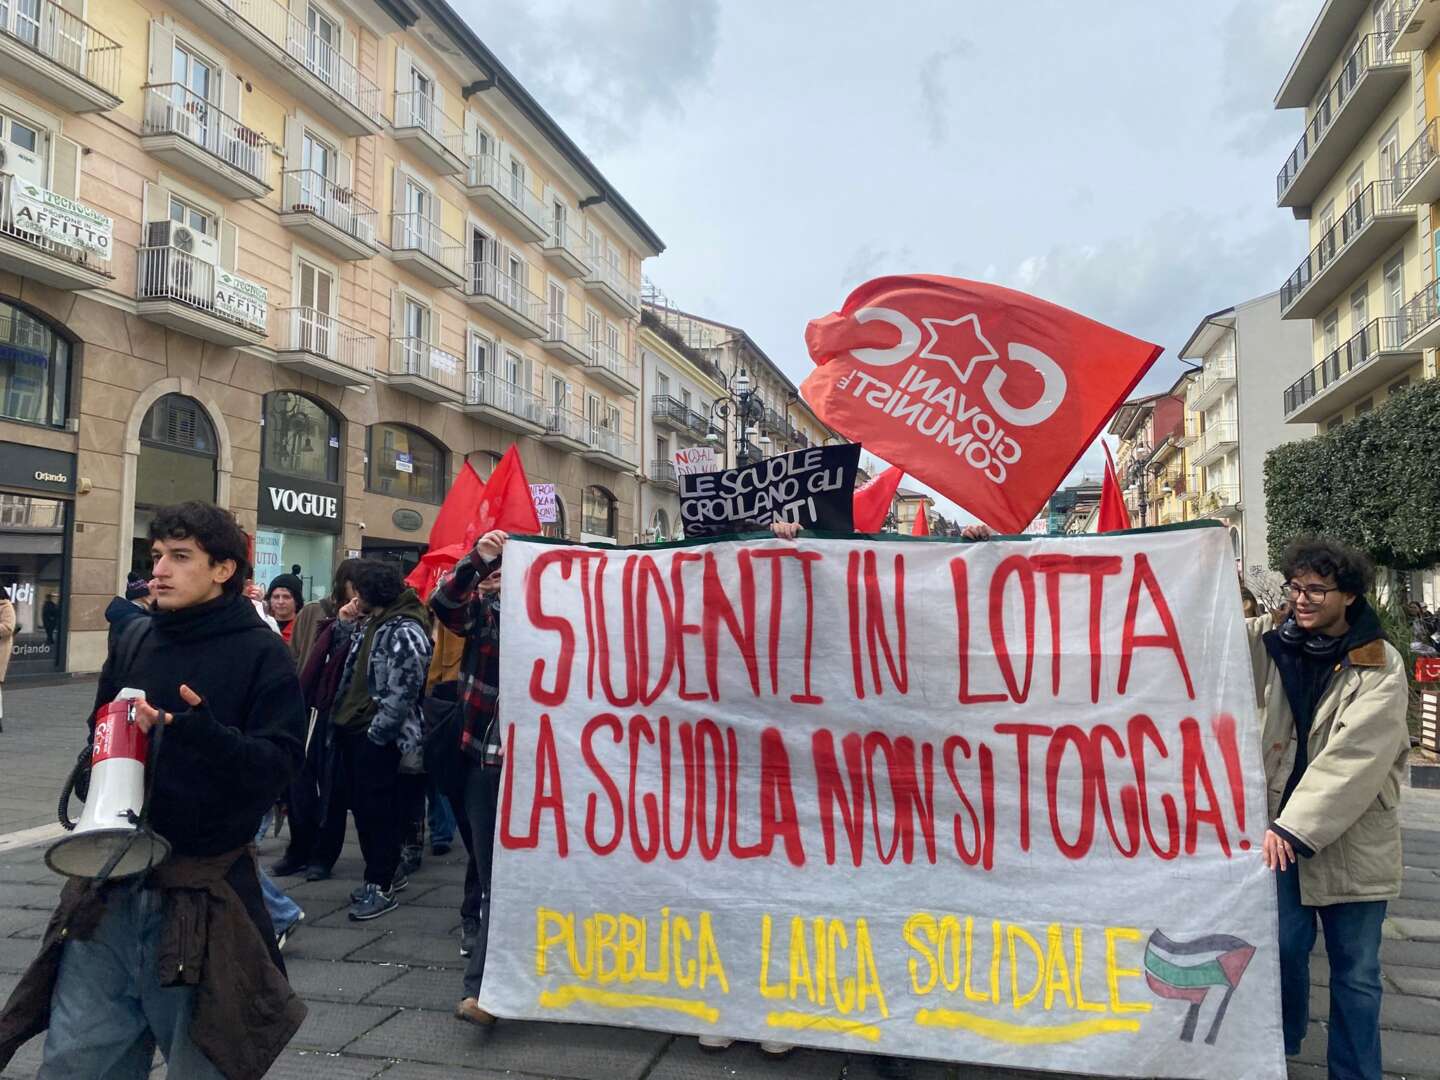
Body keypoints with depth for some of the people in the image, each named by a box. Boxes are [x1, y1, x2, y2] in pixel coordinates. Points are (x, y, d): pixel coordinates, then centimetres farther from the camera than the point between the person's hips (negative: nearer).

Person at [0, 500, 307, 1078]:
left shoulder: (260, 653, -9)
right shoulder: (136, 639, 6)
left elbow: (279, 763, -16)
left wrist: (205, 735, -32)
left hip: (201, 890, -4)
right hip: (112, 883, 5)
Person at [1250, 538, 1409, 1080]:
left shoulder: (1379, 667, -11)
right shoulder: (1273, 640, 0)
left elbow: (1354, 760, -18)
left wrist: (1293, 828, -22)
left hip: (1353, 840, -3)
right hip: (1284, 831, 3)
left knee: (1355, 971, 9)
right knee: (1283, 946, 14)